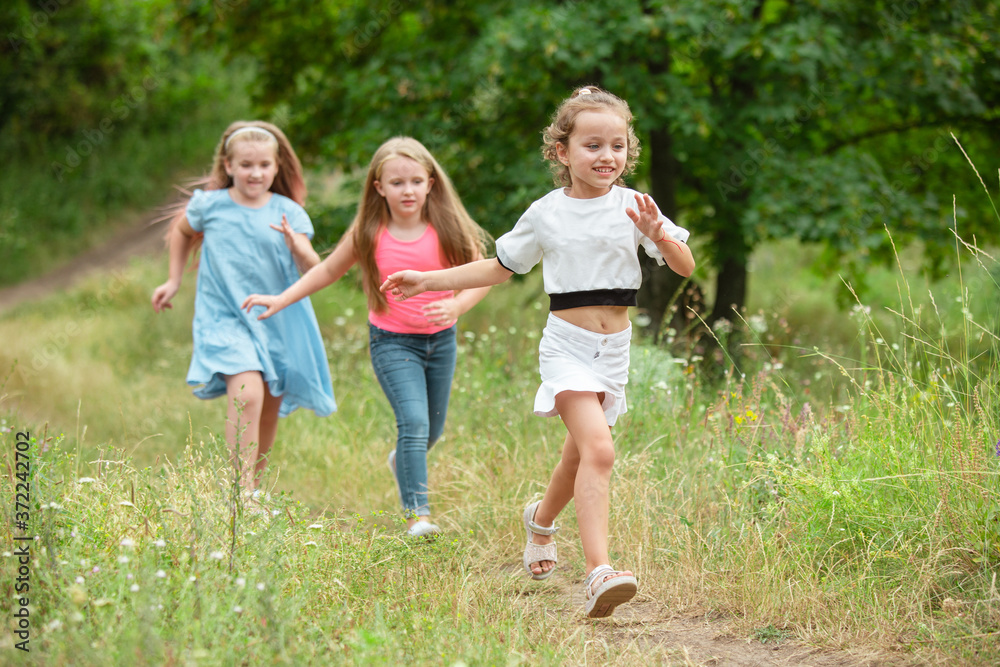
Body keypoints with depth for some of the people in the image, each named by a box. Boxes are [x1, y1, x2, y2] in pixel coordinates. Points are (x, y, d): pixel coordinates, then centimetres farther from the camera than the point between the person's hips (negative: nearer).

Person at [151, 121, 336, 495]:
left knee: (270, 410, 9)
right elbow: (183, 232, 19)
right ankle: (243, 492, -23)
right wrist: (174, 281, 19)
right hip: (226, 319, -3)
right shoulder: (209, 205, -3)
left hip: (278, 320, 3)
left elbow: (313, 268, -10)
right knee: (247, 395, -24)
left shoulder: (288, 213, -2)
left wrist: (296, 246, -30)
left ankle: (254, 486, 30)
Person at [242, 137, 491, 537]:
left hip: (440, 339, 3)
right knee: (414, 421, -21)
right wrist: (282, 299, 3)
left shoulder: (446, 228, -10)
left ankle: (402, 461, 51)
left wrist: (456, 306, -25)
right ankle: (416, 513, -20)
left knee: (432, 430, 16)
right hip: (392, 341, -2)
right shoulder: (369, 233, -9)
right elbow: (329, 270, 6)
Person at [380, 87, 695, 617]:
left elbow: (685, 267, -1)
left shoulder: (632, 207, 0)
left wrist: (658, 235, -22)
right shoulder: (546, 214, -1)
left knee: (581, 455, 19)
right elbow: (500, 267, 13)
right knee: (598, 449, -24)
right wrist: (426, 281, 10)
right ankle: (598, 572, -32)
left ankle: (541, 520, 51)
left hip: (614, 349, 4)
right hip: (567, 345, -3)